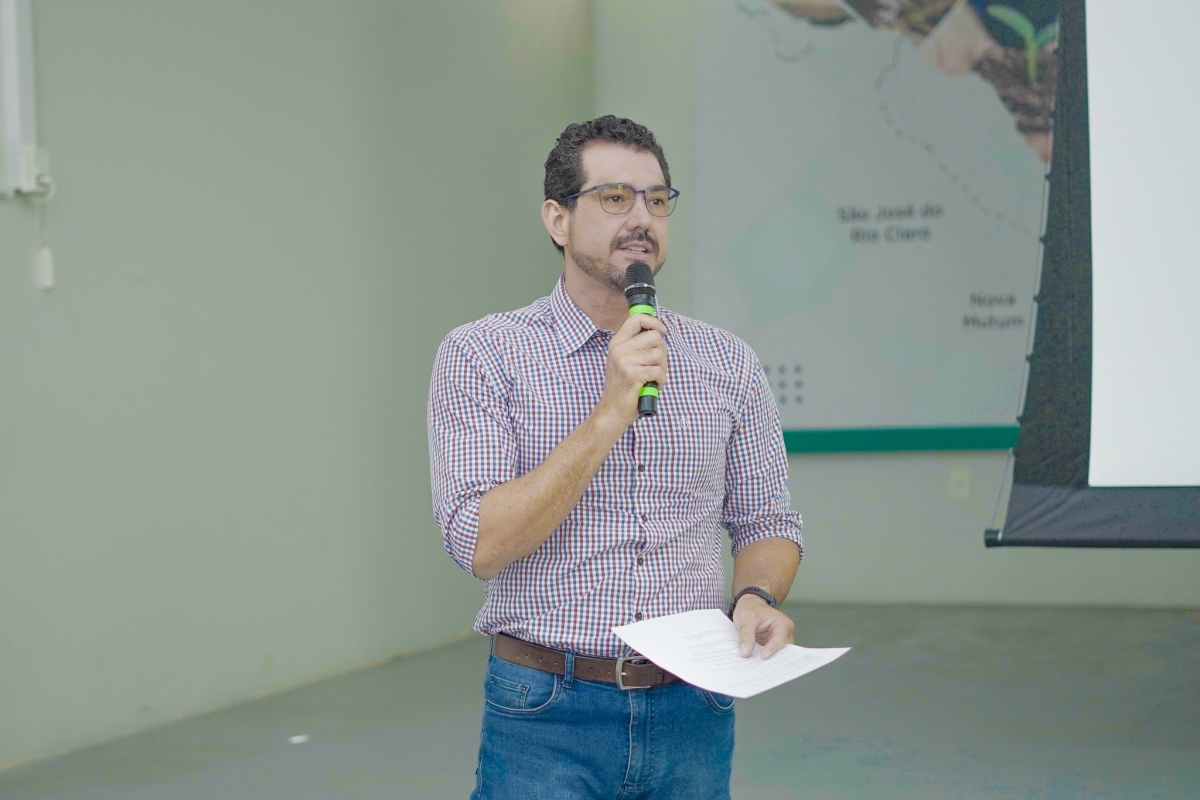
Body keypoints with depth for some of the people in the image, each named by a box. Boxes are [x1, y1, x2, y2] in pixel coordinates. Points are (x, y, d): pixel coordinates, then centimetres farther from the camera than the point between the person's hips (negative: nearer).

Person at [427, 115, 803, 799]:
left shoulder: (728, 365, 6)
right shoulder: (482, 355, -4)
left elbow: (766, 524, 13)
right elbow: (482, 545, -13)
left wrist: (756, 599, -9)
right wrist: (610, 415, -18)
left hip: (691, 717, 3)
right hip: (547, 718, -3)